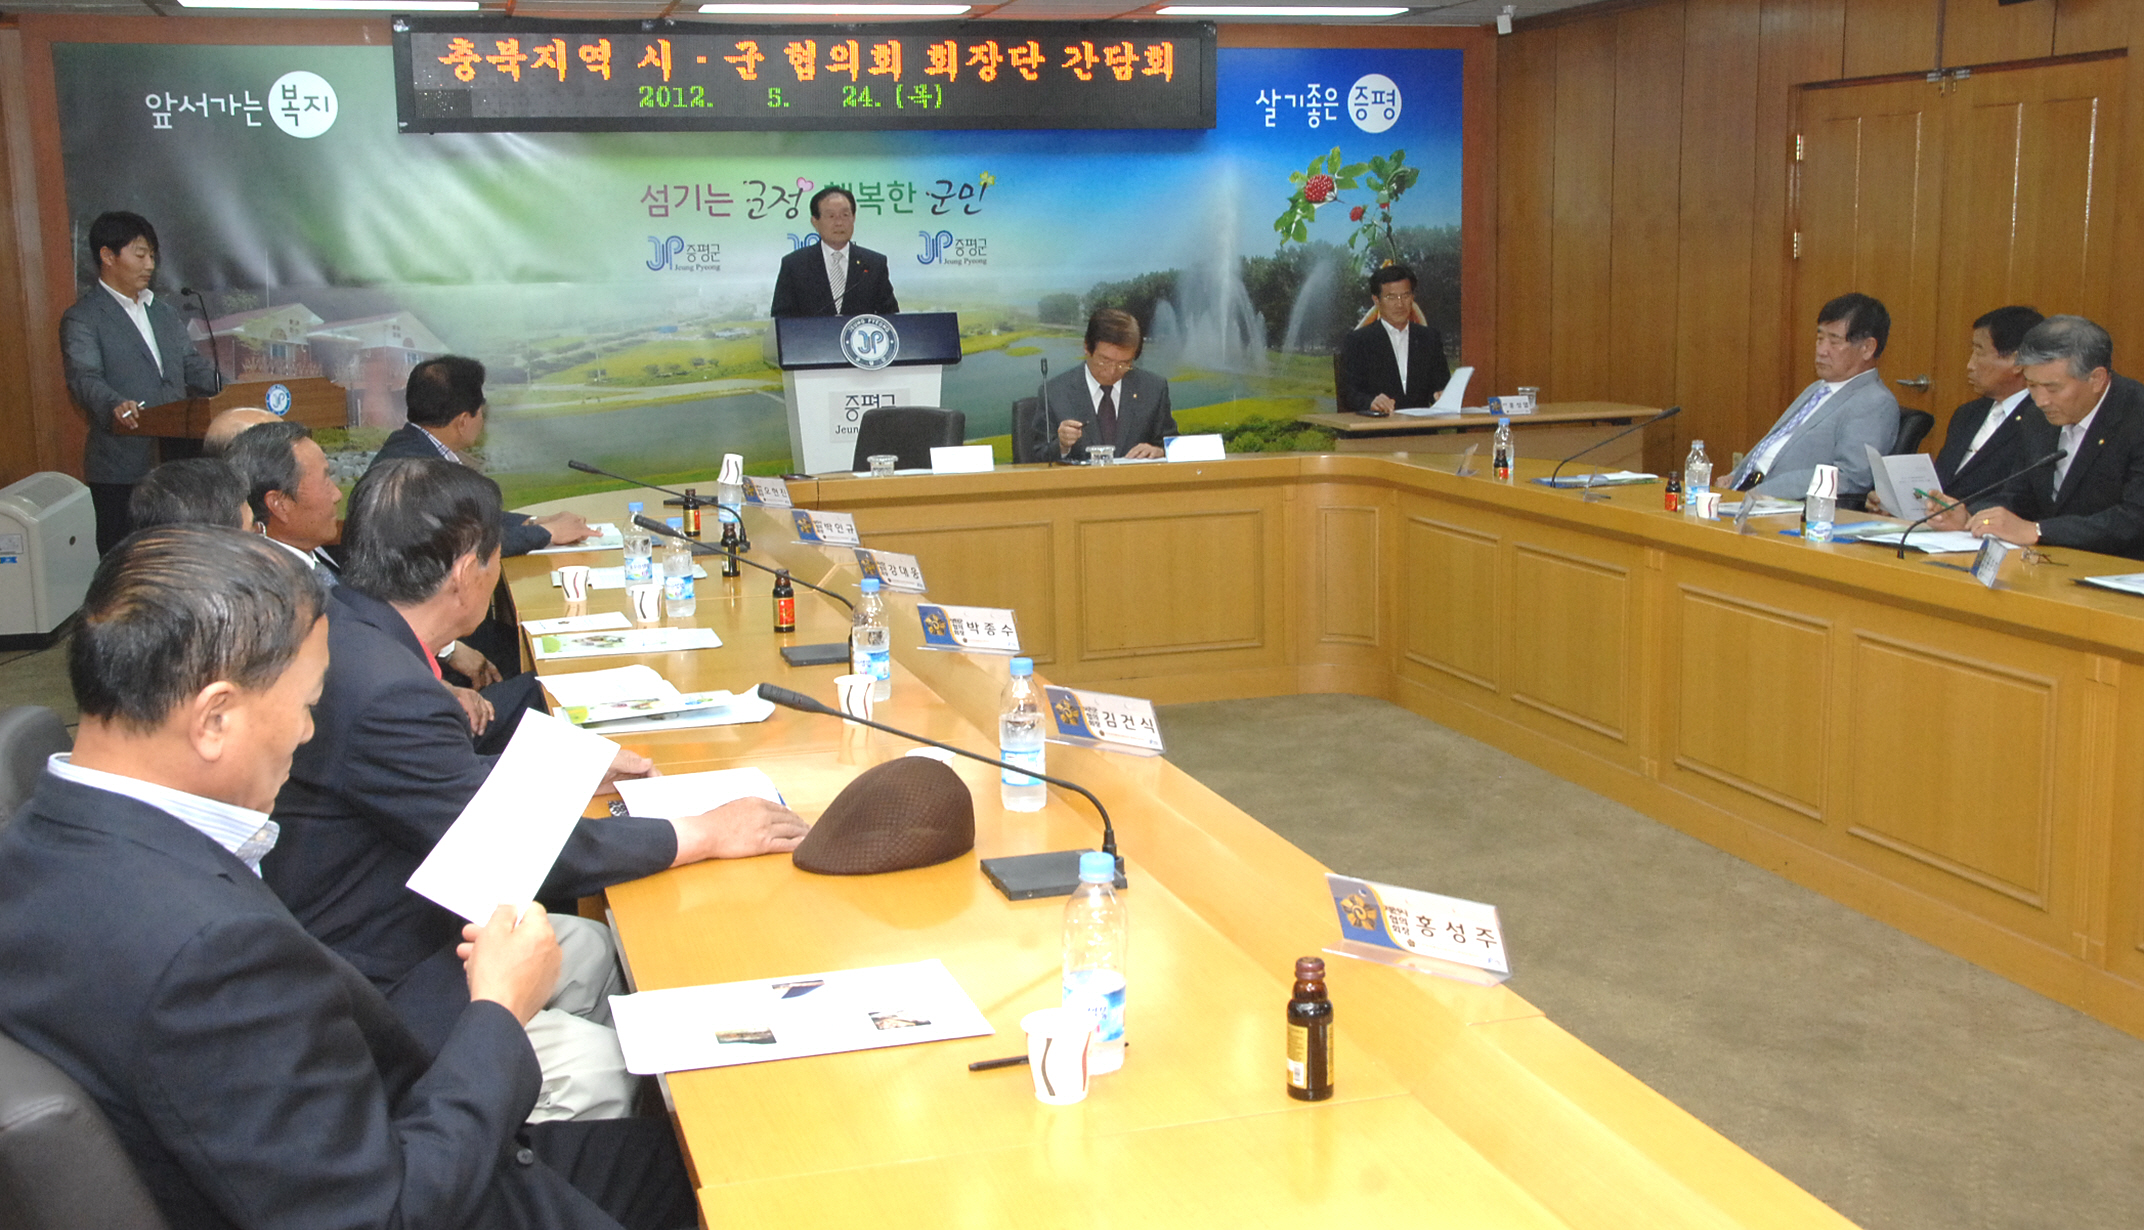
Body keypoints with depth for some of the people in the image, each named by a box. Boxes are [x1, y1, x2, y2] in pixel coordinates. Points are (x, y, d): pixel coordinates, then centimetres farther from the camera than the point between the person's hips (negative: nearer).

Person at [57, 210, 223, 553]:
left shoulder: (164, 314, 22)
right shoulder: (81, 319, -2)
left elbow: (192, 364, 18)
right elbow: (84, 379, -15)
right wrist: (115, 407, -36)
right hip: (120, 471, -6)